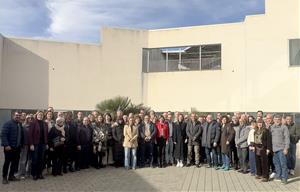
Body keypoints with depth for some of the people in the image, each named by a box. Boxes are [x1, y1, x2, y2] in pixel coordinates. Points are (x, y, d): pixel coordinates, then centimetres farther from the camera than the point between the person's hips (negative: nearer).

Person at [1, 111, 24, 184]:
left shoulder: (20, 124, 13)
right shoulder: (8, 124, -9)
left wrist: (21, 144, 7)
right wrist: (6, 145, -23)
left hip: (17, 147, 6)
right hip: (9, 147, -6)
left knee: (15, 162, 9)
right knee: (7, 162, 1)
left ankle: (11, 176, 21)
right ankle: (4, 177, 12)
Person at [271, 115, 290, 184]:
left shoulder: (284, 127, -4)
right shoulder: (272, 127, 11)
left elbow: (287, 138, -8)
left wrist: (286, 148, -13)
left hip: (281, 148, -5)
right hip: (274, 148, 5)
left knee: (283, 163, -5)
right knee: (276, 163, 11)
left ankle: (284, 178, 2)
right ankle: (278, 176, 24)